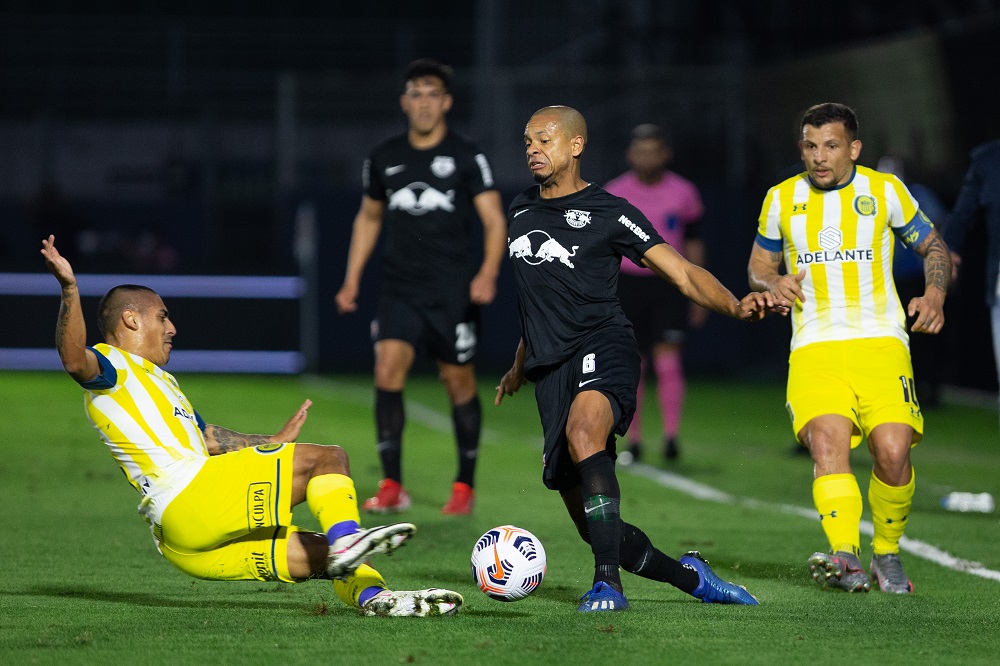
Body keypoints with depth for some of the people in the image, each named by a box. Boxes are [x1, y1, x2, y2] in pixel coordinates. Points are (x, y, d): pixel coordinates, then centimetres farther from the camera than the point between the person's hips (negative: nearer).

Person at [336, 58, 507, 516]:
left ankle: (465, 487, 20)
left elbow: (493, 220, -6)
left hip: (453, 291, -3)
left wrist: (488, 272, -23)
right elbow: (369, 218, 21)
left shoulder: (466, 157, -3)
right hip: (400, 289, 3)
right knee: (387, 371, -14)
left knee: (459, 383, 4)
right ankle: (392, 486, -11)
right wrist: (352, 280, 15)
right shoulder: (385, 158, 8)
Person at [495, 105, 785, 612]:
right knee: (593, 527, 2)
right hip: (552, 370, 6)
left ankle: (607, 583, -41)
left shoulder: (607, 212, 0)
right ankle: (692, 578, 23)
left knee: (583, 432, -39)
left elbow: (684, 274, -3)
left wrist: (735, 306, -20)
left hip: (603, 346, -6)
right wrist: (520, 365, 42)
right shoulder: (520, 211, 18)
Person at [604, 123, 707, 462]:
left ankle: (671, 435, -14)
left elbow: (694, 246, 11)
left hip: (669, 285, -1)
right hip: (628, 284, 1)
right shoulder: (614, 194, 3)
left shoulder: (684, 193, 4)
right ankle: (634, 442, 10)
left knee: (668, 359, -14)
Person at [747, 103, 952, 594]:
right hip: (814, 348, 1)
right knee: (826, 442, -25)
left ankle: (887, 554, 7)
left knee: (893, 451, -17)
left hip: (881, 343, -1)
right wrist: (774, 285, -1)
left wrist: (934, 293, -2)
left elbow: (933, 246, 18)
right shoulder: (782, 199, 11)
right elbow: (757, 267, 22)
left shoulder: (884, 190, 7)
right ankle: (845, 558, -36)